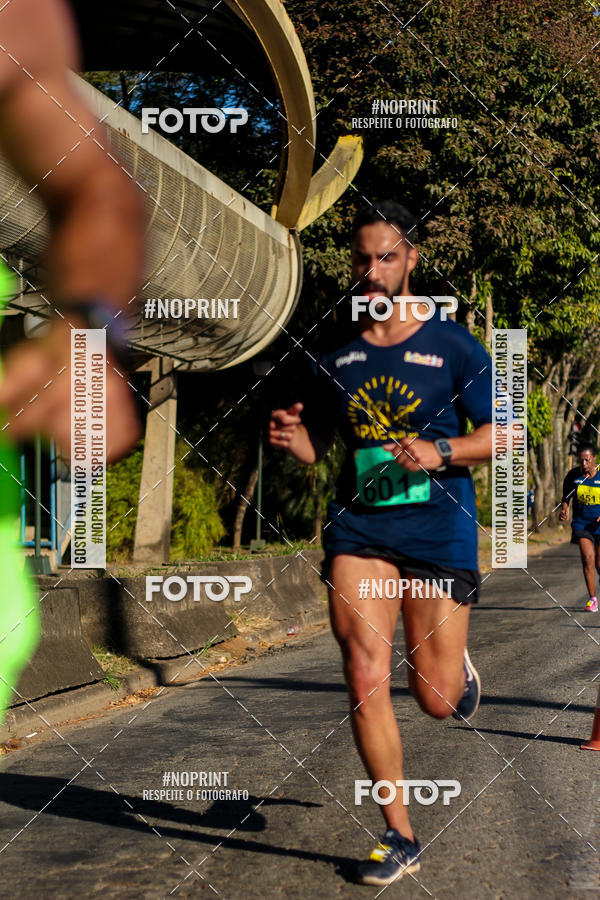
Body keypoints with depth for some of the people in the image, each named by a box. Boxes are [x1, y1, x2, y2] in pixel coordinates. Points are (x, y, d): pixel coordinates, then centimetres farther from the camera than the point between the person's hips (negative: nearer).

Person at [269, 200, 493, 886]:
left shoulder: (451, 345, -1)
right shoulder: (334, 355, 9)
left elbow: (503, 435, 0)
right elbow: (316, 445, 17)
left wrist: (440, 452, -18)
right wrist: (291, 437, -6)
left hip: (437, 525, -2)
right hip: (359, 526, 3)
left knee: (436, 700, 0)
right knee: (365, 683, -8)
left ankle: (458, 666, 40)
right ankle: (399, 837, 6)